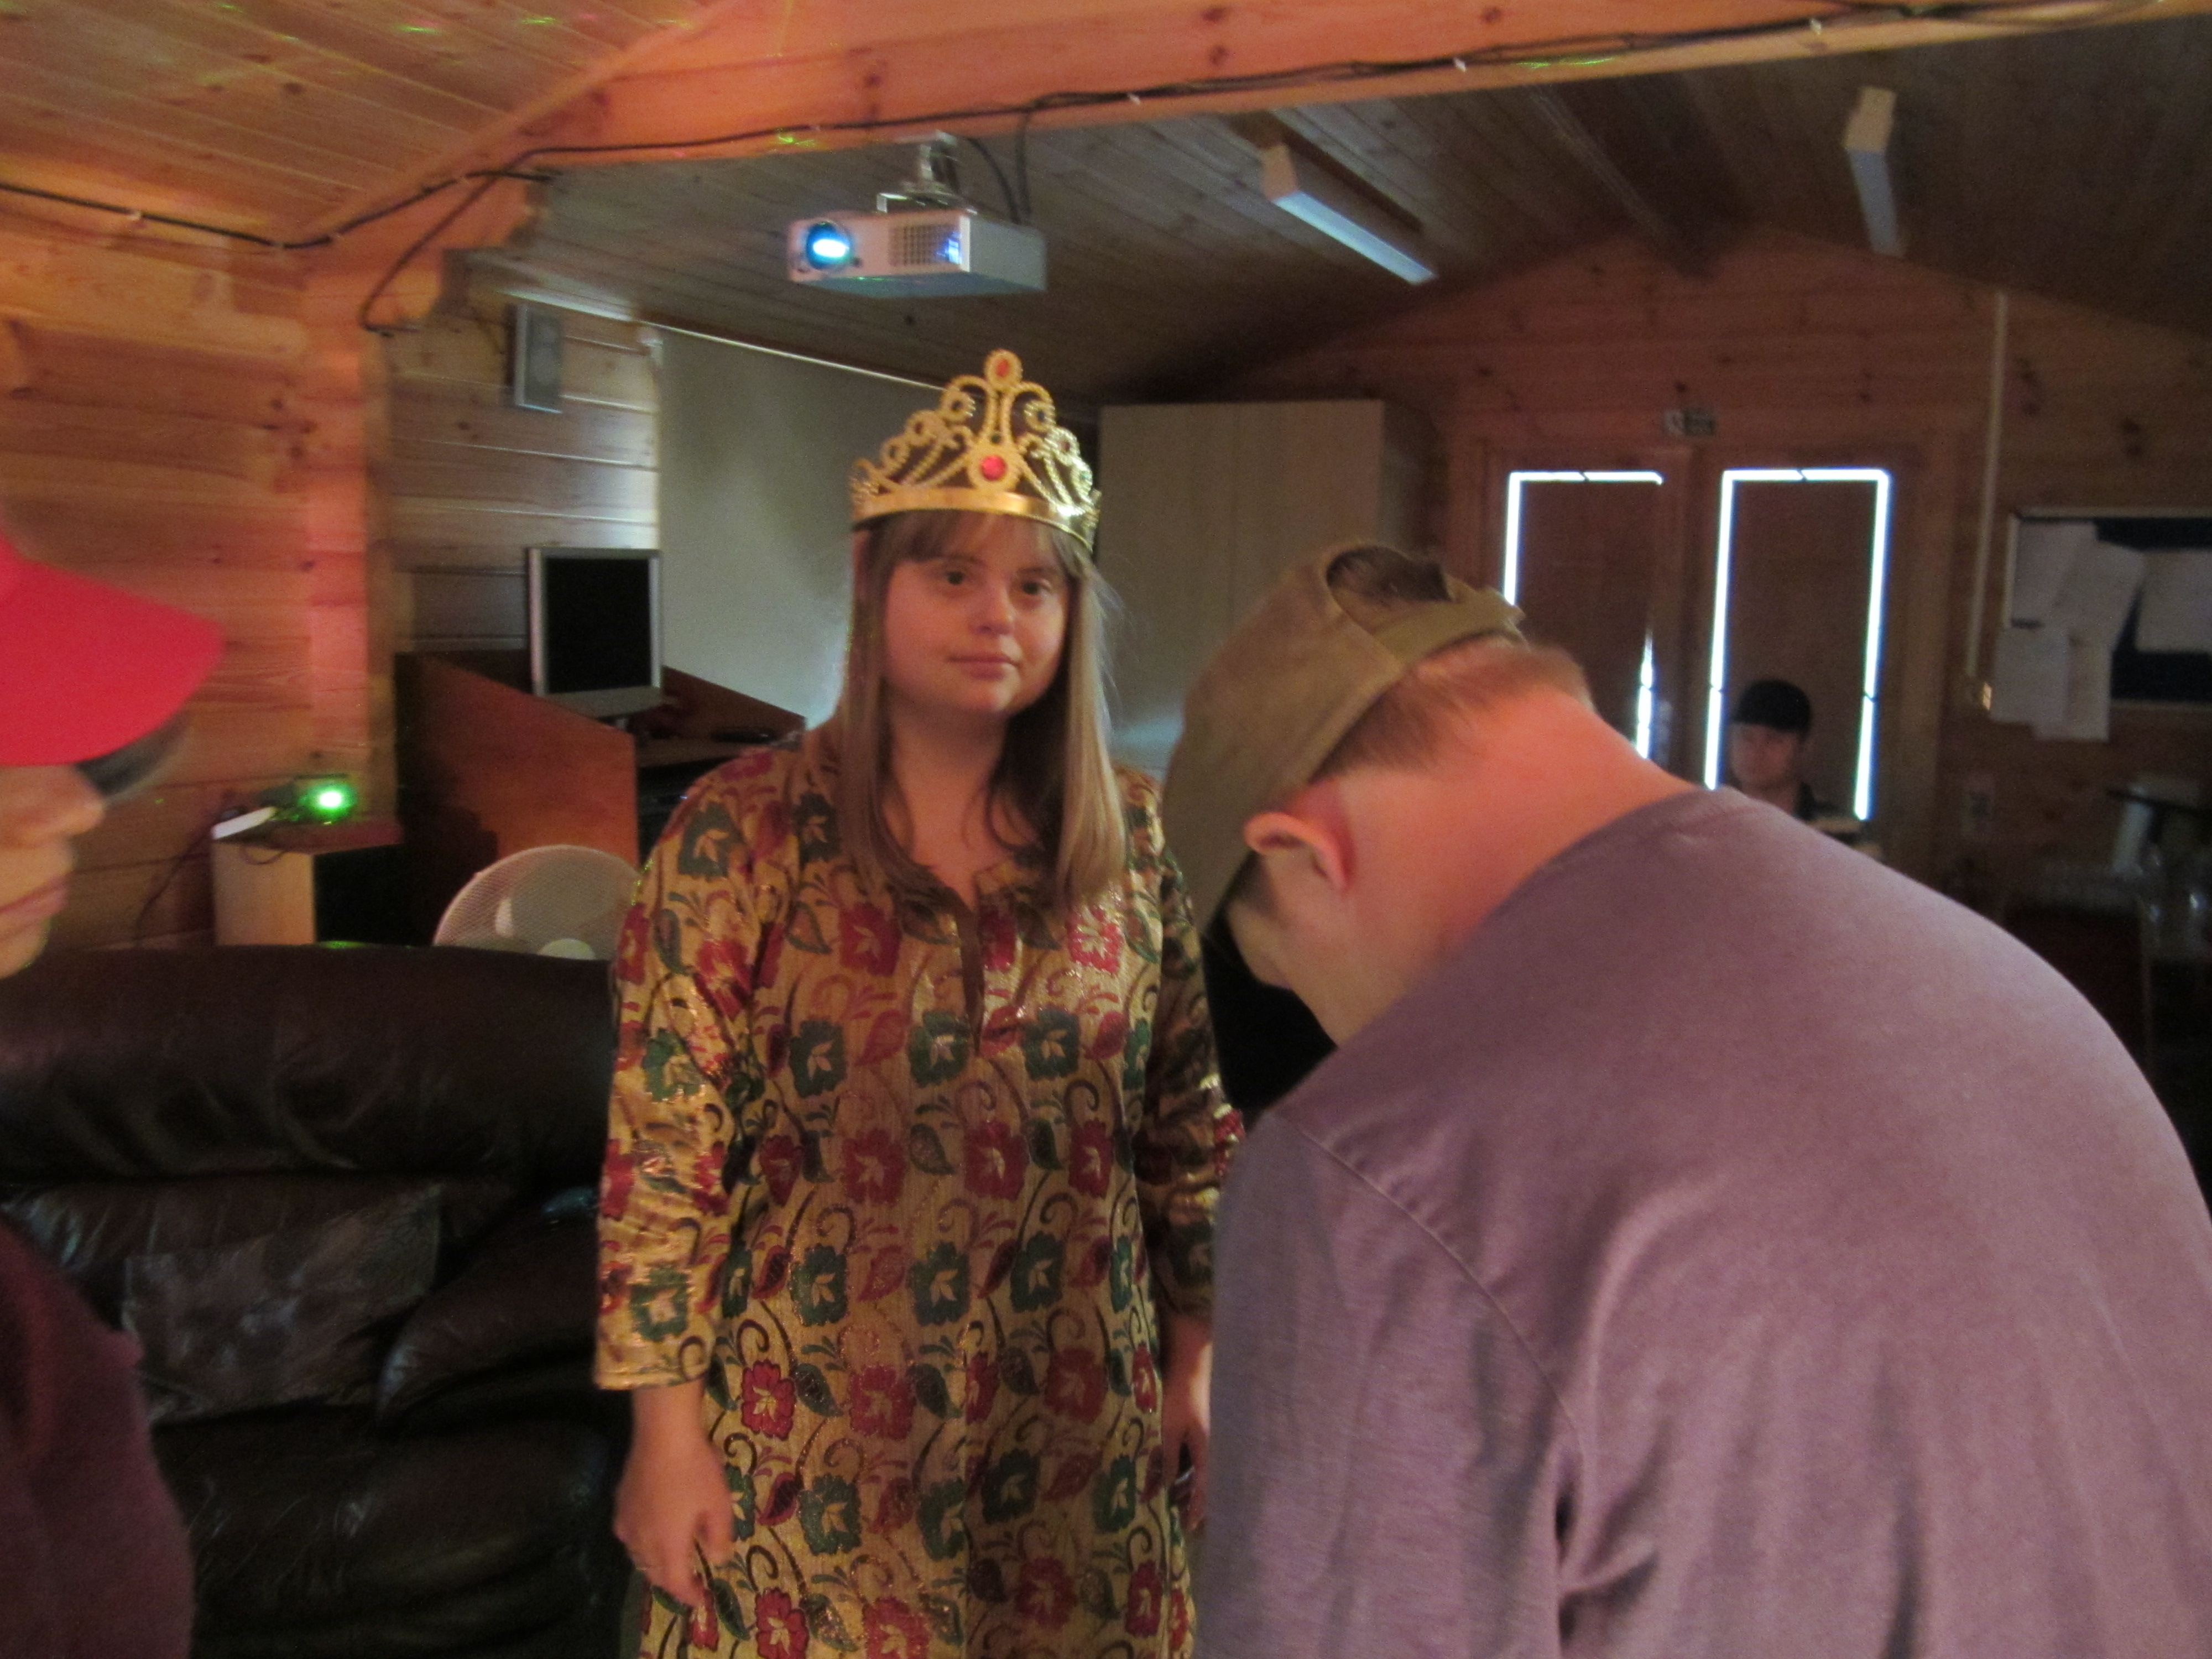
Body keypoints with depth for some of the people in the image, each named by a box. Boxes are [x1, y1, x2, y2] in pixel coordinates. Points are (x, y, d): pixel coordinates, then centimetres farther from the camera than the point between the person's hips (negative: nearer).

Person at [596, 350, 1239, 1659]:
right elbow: (665, 1149, -10)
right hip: (814, 1443, -2)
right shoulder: (741, 832, -12)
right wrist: (667, 1429, -8)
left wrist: (1196, 1359, 7)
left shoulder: (1129, 832, -2)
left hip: (1077, 1429, 3)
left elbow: (1189, 1120, 5)